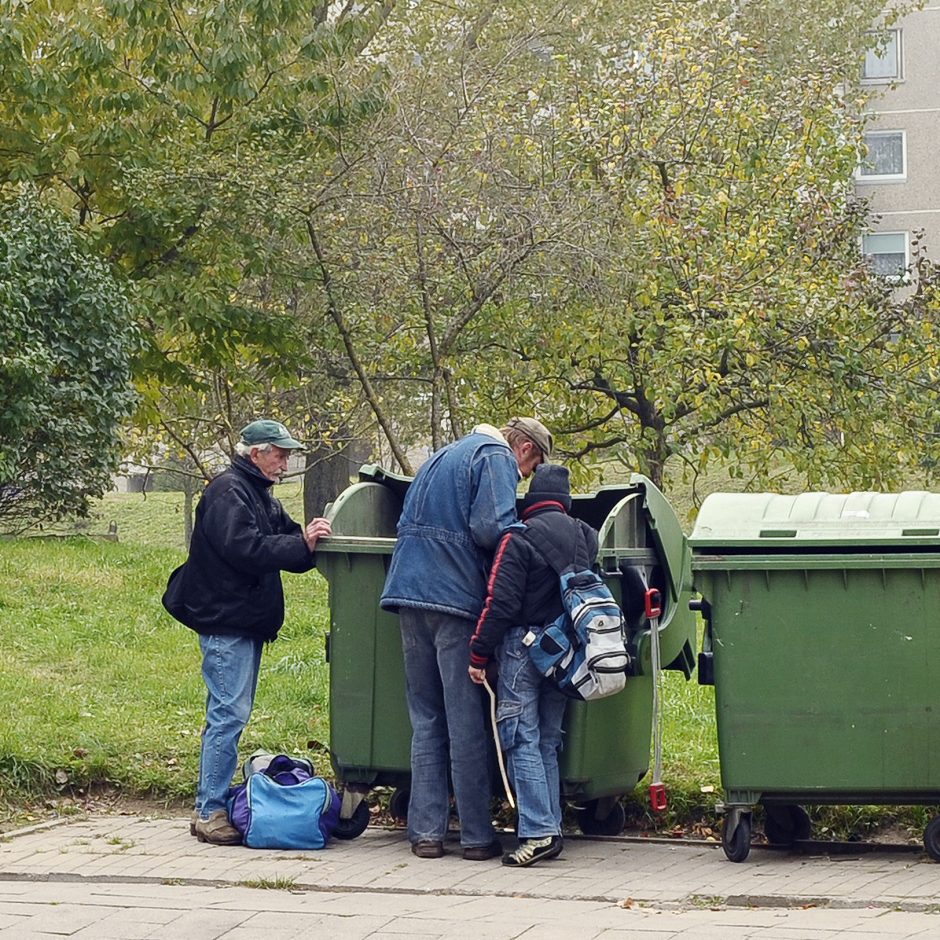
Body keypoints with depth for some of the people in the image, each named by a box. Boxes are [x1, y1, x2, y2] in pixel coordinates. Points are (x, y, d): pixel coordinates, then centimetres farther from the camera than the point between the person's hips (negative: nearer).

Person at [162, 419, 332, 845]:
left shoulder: (260, 494, 20)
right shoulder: (228, 491, -12)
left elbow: (285, 541, 14)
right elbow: (245, 547, -24)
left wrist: (309, 538, -6)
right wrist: (302, 545, -23)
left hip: (246, 622, 11)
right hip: (225, 621, -11)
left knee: (229, 714, 12)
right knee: (228, 714, -12)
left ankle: (215, 805, 18)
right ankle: (209, 813, -11)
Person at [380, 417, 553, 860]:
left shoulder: (442, 457, 25)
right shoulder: (497, 459, -3)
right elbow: (490, 528, -17)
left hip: (408, 590, 8)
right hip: (455, 597, -8)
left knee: (425, 719, 11)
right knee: (467, 721, -2)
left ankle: (425, 832, 8)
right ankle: (477, 836, 1)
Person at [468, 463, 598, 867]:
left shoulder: (520, 538, -12)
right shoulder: (584, 536, 6)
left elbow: (501, 603, -14)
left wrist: (478, 653, -8)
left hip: (524, 643, -6)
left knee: (522, 740, -5)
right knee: (548, 741, 13)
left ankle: (538, 831, -12)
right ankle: (551, 829, 12)